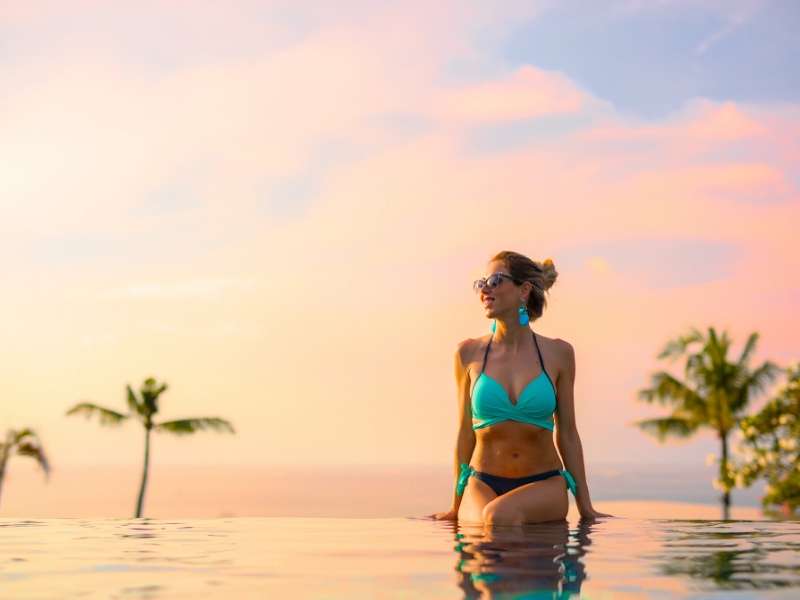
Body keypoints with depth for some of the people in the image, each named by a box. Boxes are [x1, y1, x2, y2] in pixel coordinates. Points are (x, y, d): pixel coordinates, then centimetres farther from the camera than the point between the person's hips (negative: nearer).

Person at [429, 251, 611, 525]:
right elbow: (465, 433, 7)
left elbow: (566, 433, 6)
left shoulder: (558, 353, 1)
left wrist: (585, 506, 7)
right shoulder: (469, 353, 1)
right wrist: (457, 506, 9)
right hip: (483, 484, 0)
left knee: (500, 515, -32)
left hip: (544, 485, 0)